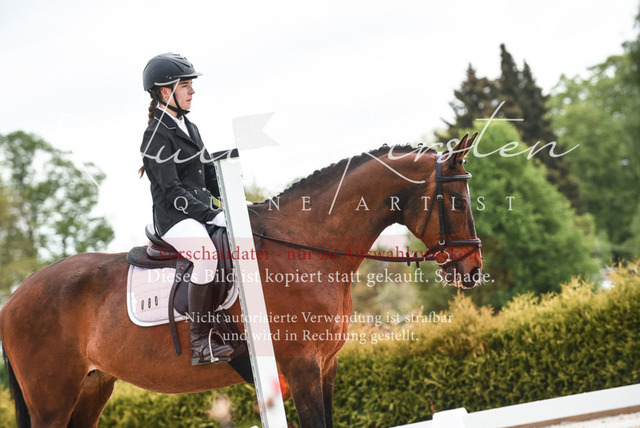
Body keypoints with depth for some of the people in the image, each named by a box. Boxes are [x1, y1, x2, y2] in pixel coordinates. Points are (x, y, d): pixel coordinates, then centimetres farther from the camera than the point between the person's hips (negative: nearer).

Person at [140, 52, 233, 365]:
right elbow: (171, 191, -17)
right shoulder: (157, 136, -9)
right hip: (174, 216, -9)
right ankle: (199, 342, -25)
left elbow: (210, 175, 21)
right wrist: (212, 216, -22)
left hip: (203, 210, 9)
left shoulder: (190, 129, 19)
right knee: (207, 255, -34)